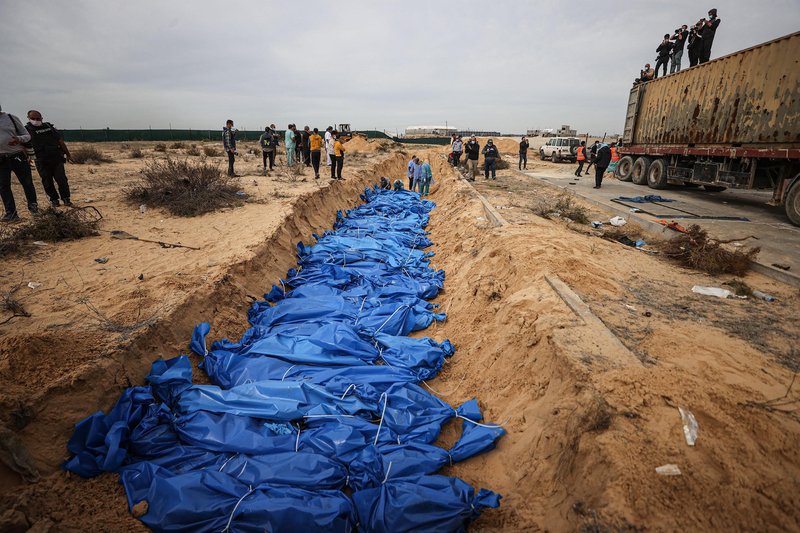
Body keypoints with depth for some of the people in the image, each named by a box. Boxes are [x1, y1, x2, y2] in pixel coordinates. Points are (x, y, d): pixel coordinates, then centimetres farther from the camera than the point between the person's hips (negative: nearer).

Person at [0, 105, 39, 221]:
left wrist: (19, 139, -16)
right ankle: (10, 213, 3)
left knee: (27, 183, 4)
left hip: (18, 156, -1)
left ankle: (33, 206, 22)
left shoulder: (11, 118, 3)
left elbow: (27, 136, 5)